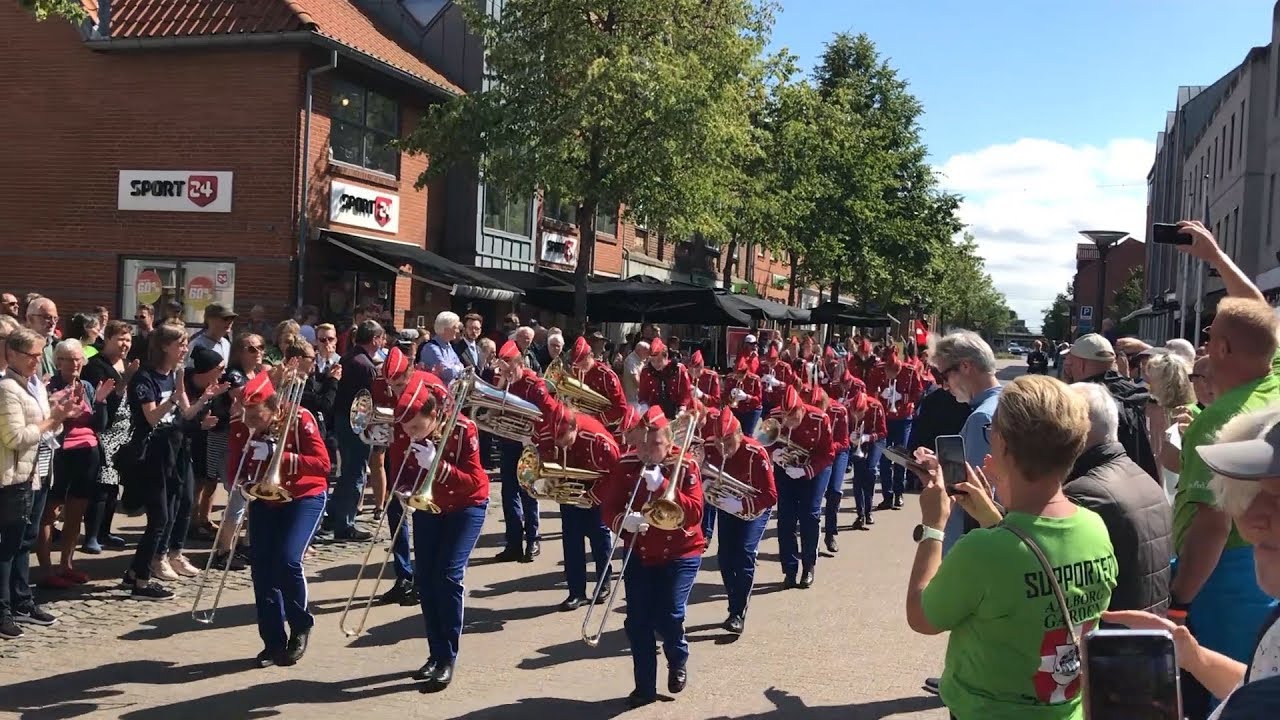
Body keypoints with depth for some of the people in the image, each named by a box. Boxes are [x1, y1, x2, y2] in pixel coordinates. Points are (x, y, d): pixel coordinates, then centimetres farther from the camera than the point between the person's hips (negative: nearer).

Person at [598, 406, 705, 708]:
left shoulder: (685, 465, -11)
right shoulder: (626, 465, -3)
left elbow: (694, 513, -20)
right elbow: (608, 507, -6)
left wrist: (662, 485, -30)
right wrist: (624, 520, -29)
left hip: (680, 554, -3)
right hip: (639, 555, 3)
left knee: (668, 616, -11)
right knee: (637, 621, -2)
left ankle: (678, 662, 23)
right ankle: (644, 686, 16)